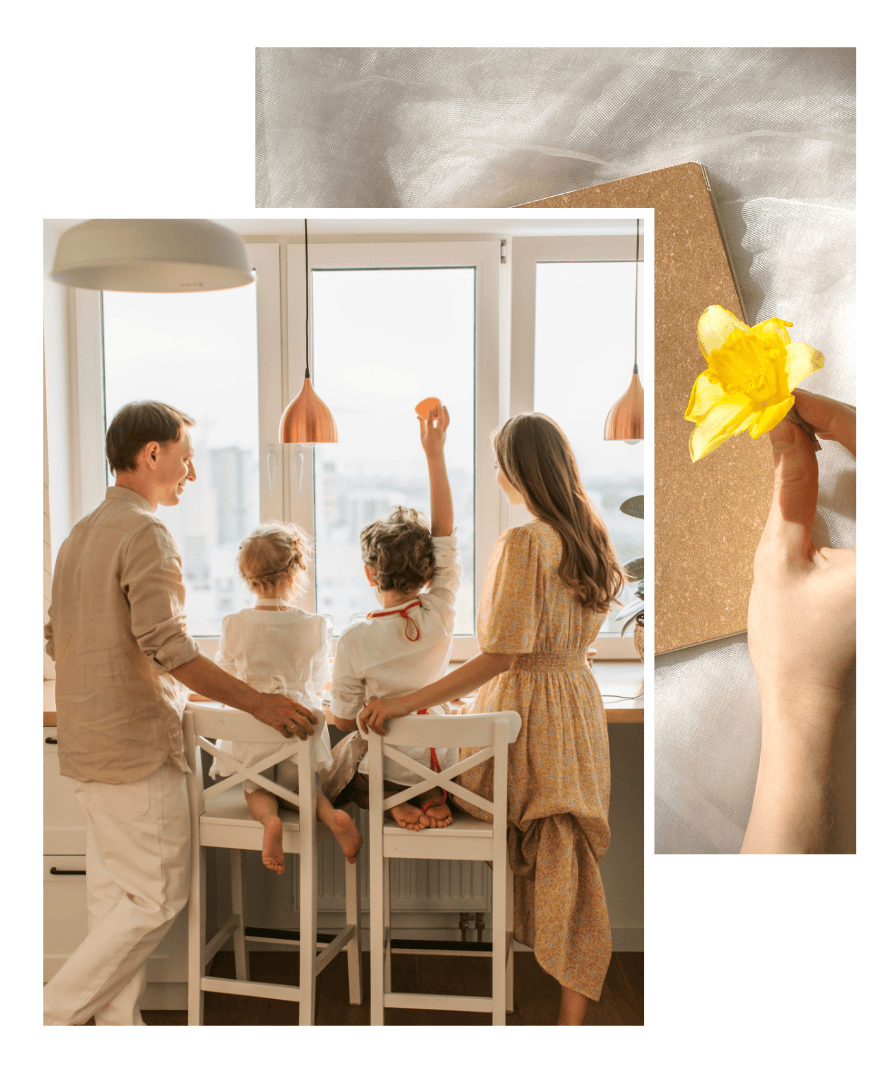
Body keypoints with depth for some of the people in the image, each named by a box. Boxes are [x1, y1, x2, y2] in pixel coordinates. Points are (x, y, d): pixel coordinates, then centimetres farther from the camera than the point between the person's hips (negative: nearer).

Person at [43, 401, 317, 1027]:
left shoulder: (82, 534, 15)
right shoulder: (145, 532, -15)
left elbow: (55, 638, 19)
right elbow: (165, 642, -23)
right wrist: (257, 702, -19)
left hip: (88, 742, 10)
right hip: (137, 745, -10)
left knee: (113, 893, 13)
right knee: (157, 898, 0)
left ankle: (119, 1022, 20)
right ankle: (54, 1015, 3)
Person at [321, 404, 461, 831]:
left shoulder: (356, 640, -20)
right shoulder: (441, 613, -13)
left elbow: (343, 719, -10)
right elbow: (444, 530, -6)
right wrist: (435, 452, -5)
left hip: (384, 772, -3)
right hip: (443, 765, 3)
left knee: (341, 752, 31)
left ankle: (392, 805, 1)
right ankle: (435, 799, 6)